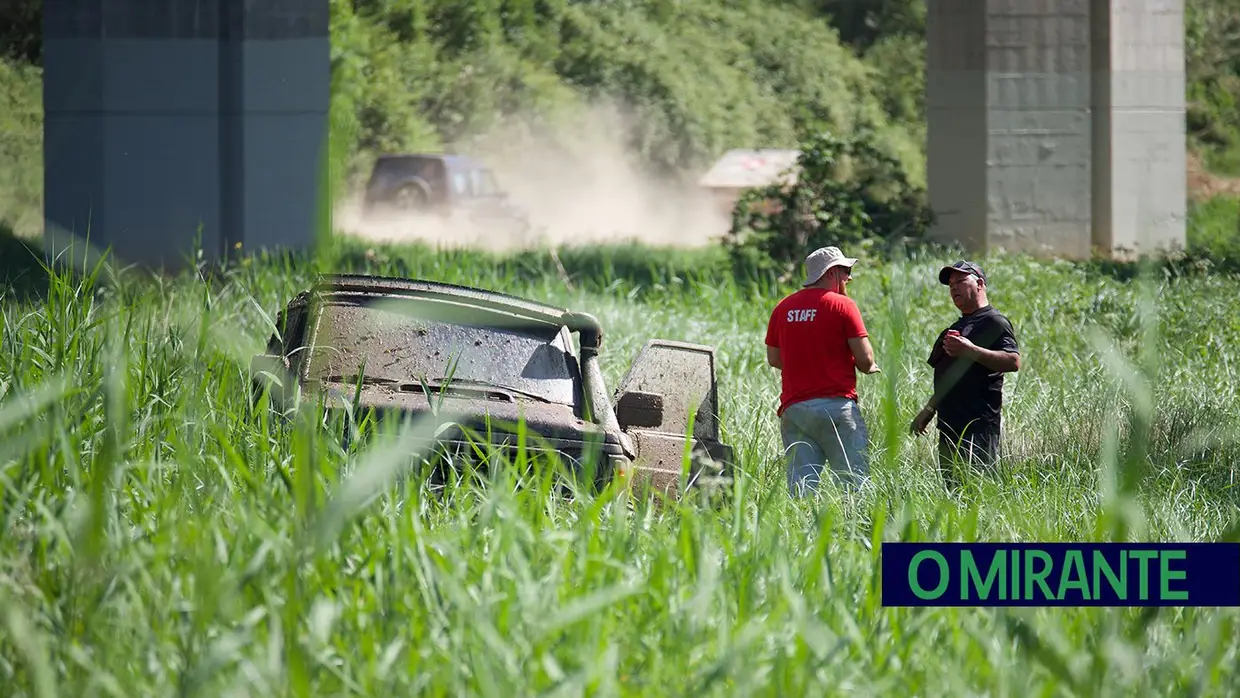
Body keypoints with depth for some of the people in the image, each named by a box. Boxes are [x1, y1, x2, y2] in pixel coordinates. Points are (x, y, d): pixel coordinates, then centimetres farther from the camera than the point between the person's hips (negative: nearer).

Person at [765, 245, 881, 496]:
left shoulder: (783, 308, 11)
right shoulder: (842, 305, -4)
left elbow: (773, 358, 18)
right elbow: (865, 359, -7)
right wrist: (868, 367, 15)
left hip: (793, 407, 5)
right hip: (836, 405, -5)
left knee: (800, 487, 0)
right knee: (855, 482, -4)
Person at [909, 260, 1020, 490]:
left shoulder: (994, 322, -3)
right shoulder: (954, 329, 24)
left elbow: (1013, 361, -18)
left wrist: (970, 351, -23)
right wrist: (928, 411, 23)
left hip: (980, 426, -9)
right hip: (950, 427, 9)